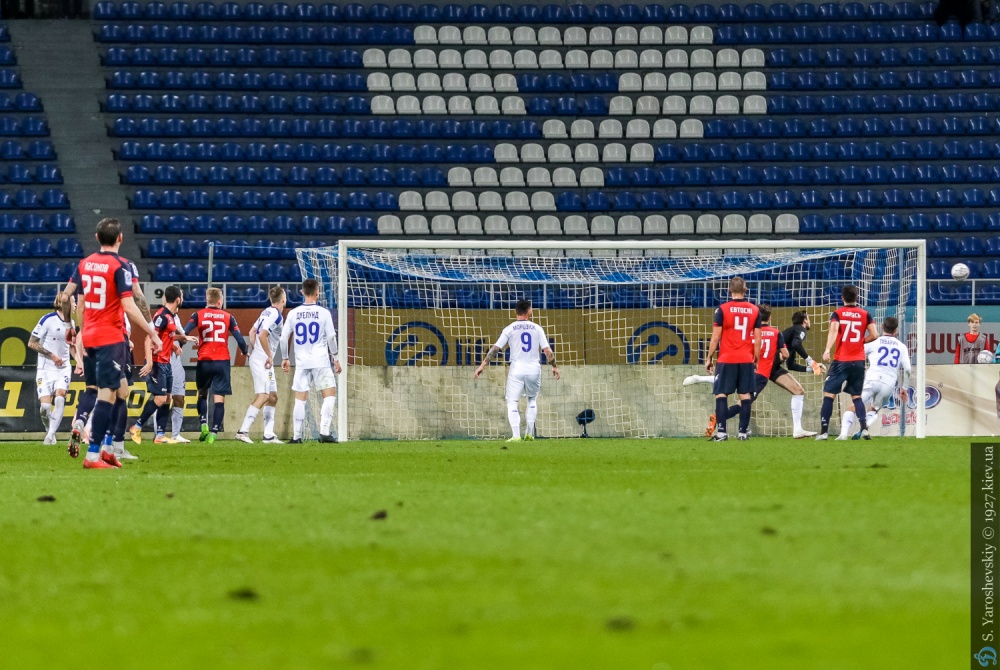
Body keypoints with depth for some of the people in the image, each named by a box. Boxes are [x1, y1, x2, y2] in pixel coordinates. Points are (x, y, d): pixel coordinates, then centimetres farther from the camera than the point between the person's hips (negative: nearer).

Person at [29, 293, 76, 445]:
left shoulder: (71, 323, 8)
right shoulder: (48, 320, -12)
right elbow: (31, 343, -11)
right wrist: (51, 355, -16)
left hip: (63, 368, 4)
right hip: (46, 368, -4)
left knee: (60, 397, -20)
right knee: (45, 405, -11)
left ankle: (51, 435, -17)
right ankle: (49, 430, 18)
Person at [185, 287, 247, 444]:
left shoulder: (198, 315, 2)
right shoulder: (228, 317, 3)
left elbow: (184, 333, -10)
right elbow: (240, 339, 1)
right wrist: (245, 352, 20)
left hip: (204, 361, 1)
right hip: (222, 361, -1)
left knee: (202, 394, 20)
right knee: (219, 399, 1)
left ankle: (204, 424, 1)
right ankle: (213, 433, -8)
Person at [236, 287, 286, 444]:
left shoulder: (267, 312, 13)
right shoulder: (275, 315, -14)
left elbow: (252, 332, 17)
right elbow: (262, 335, -24)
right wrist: (269, 356, -17)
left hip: (258, 359, 10)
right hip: (262, 360, -10)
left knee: (273, 397, 10)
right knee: (262, 396, -14)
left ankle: (269, 435, 10)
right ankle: (243, 431, -19)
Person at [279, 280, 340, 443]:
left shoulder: (293, 313, 3)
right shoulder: (324, 313, -4)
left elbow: (283, 338, 3)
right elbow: (331, 337, -5)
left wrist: (284, 358, 15)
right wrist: (335, 358, 5)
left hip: (301, 362, 3)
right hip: (321, 361, -3)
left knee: (300, 399, 7)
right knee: (329, 395, 3)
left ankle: (296, 436, 4)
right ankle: (324, 432, -10)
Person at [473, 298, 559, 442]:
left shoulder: (510, 329, 0)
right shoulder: (537, 328, 5)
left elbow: (495, 348, -5)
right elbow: (548, 351, 2)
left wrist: (482, 365, -3)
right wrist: (554, 366, 16)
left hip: (517, 370, -2)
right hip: (534, 370, 2)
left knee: (512, 402, 3)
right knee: (532, 400, 23)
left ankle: (516, 435, -12)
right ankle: (529, 433, 18)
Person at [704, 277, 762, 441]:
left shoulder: (722, 309, -5)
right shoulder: (755, 310, 3)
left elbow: (715, 337, -5)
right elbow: (757, 339, 5)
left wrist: (709, 358, 4)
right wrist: (757, 359, 15)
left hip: (727, 360, -3)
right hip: (747, 360, 3)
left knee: (721, 394, 1)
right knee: (745, 395, 6)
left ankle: (721, 432, -8)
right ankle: (743, 432, 3)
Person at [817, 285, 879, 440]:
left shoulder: (837, 314, 0)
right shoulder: (865, 314, 6)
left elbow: (833, 330, -17)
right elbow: (874, 335, -1)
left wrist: (827, 349, -28)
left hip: (841, 360, -3)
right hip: (859, 361, 3)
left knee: (828, 394, 3)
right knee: (856, 396, 14)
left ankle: (824, 431, -4)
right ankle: (864, 427, -5)